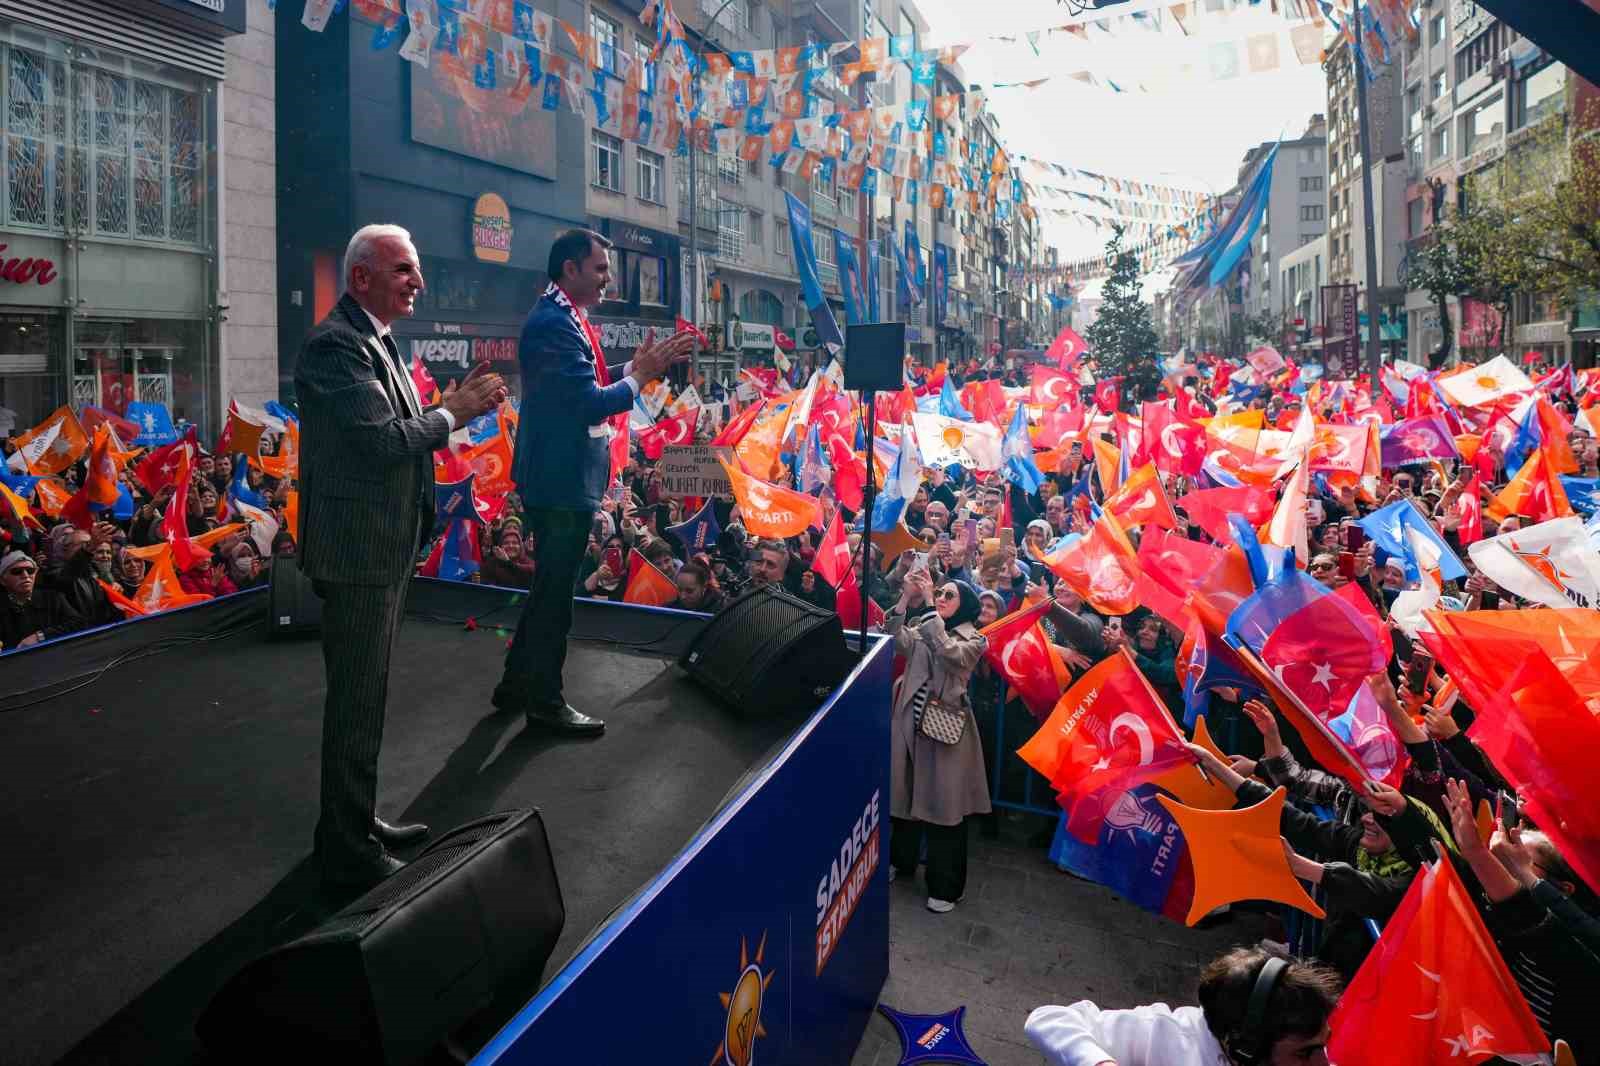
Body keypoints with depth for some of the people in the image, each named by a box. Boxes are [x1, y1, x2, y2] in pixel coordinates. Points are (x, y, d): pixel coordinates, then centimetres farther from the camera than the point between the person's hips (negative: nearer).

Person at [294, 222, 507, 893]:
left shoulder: (375, 340, 17)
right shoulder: (335, 345, -16)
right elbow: (384, 439, -24)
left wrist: (455, 403, 4)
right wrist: (455, 414, -12)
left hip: (385, 545, 11)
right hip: (357, 549, -11)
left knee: (364, 694, 20)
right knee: (358, 701, -1)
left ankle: (357, 821, 36)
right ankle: (350, 855, 13)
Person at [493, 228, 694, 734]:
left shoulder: (563, 317, 14)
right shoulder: (555, 322, -19)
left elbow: (586, 386, 15)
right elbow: (588, 404, -24)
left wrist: (637, 365, 6)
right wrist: (642, 375, -14)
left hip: (559, 476, 11)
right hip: (563, 479, -11)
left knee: (550, 585, 20)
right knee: (555, 590, 2)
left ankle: (517, 684, 33)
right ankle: (545, 701, 16)